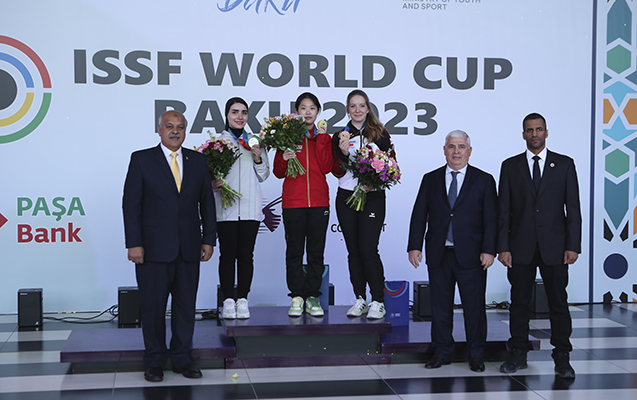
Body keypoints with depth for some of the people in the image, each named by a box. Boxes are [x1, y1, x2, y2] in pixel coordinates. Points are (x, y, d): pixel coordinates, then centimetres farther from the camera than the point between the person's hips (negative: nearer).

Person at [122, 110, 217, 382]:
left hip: (189, 248, 3)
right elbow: (131, 204, -3)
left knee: (186, 305, 8)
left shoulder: (197, 160, 10)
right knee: (153, 306, 3)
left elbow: (207, 202, 12)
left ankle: (181, 358, 20)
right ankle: (155, 362, 16)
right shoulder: (142, 159, 0)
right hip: (154, 248, -3)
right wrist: (134, 244, -10)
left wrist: (209, 239, 5)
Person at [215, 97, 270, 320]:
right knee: (227, 255, -2)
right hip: (226, 207, -2)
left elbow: (264, 176, 14)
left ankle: (243, 301, 7)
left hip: (250, 207, 2)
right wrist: (212, 183, -14)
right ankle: (228, 301, 4)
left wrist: (258, 158, -3)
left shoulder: (255, 142, 13)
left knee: (246, 255, 1)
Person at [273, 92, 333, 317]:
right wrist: (284, 158, -13)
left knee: (316, 251, 1)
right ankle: (296, 297, 5)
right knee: (294, 251, -1)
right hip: (293, 201, -1)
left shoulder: (323, 137, 11)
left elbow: (326, 167, -6)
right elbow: (278, 173, 7)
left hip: (319, 201, 1)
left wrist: (320, 139, -8)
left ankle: (312, 297, 8)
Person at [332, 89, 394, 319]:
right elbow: (337, 173, 1)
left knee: (368, 249, -11)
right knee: (353, 250, 5)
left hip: (373, 197, -3)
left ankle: (378, 302, -4)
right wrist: (343, 152, -15)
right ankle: (360, 300, 13)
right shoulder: (339, 137, 8)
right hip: (347, 197, 3)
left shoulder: (380, 135, 4)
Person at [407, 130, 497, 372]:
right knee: (440, 305, 8)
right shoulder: (430, 180, 10)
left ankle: (475, 355, 14)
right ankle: (442, 352, 20)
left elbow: (491, 219, 0)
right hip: (438, 254, 2)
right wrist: (414, 246, -2)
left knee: (474, 306, 2)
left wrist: (489, 250, -9)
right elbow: (419, 215, 7)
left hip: (470, 255, -2)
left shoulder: (484, 181, 5)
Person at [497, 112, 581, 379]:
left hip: (554, 247, -1)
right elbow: (504, 210, 4)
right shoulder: (510, 166, 7)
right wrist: (503, 247, -3)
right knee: (519, 302, 6)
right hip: (521, 247, 1)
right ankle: (518, 355, 16)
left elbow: (573, 208, 3)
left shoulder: (565, 165, 6)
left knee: (558, 302, 2)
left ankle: (562, 358, 10)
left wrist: (573, 245, -5)